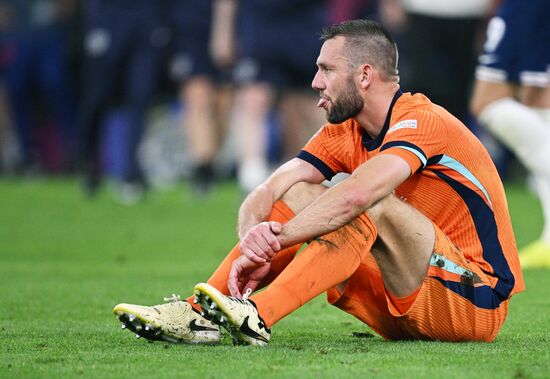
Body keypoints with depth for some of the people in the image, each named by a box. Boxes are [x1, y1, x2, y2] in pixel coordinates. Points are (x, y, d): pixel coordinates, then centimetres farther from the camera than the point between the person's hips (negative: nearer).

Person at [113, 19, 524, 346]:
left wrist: (273, 239, -31)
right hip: (400, 315, 8)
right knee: (298, 196, -2)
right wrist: (253, 247, -25)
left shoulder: (423, 122, -18)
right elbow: (266, 194, -4)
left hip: (477, 301, -8)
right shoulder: (344, 132, 7)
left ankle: (258, 317, -40)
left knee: (373, 204, -30)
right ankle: (200, 313, -18)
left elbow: (356, 194, -35)